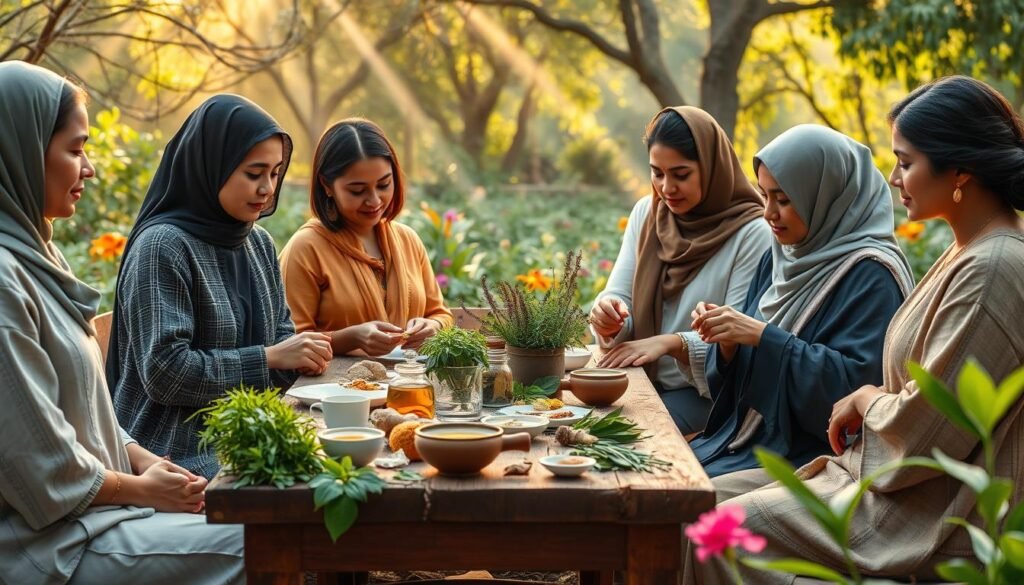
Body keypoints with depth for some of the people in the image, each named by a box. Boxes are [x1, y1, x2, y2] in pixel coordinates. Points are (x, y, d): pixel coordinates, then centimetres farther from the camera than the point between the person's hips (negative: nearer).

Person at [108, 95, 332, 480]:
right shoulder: (161, 246, -12)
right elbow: (164, 370, -17)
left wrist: (301, 354, -3)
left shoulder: (259, 243, 12)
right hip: (181, 451, -7)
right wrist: (268, 358, -17)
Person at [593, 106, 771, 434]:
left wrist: (671, 343, -28)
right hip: (642, 382, 5)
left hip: (707, 394, -4)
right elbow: (619, 294, 5)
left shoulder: (751, 234, -10)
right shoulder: (645, 214, 8)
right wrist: (608, 315, -19)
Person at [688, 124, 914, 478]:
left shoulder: (870, 276, -12)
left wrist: (762, 336, -22)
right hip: (741, 441, 8)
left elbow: (855, 385, -21)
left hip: (809, 459, -8)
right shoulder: (779, 259, 11)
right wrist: (727, 341, -7)